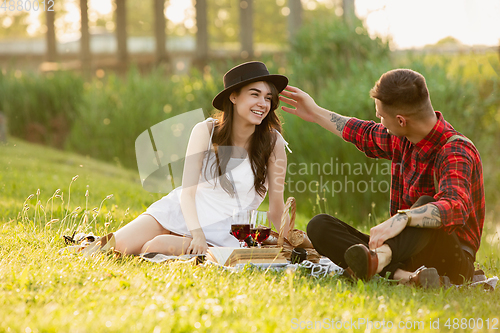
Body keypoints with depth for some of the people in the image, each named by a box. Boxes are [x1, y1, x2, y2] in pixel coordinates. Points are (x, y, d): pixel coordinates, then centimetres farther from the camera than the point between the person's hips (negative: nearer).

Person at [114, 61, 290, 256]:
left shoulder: (273, 142, -9)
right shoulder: (205, 132, -6)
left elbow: (276, 205, -2)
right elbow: (187, 191, -8)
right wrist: (197, 234, -23)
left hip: (222, 232, -1)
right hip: (180, 211, 2)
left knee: (161, 246, -30)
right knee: (119, 246, -19)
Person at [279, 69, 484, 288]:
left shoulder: (456, 152, -20)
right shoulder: (402, 139, 5)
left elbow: (456, 207, -39)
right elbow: (367, 135, 29)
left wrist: (402, 218, -52)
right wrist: (316, 114, 34)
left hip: (450, 261, -8)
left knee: (425, 205, -36)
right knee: (318, 226, -12)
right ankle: (403, 275, -34)